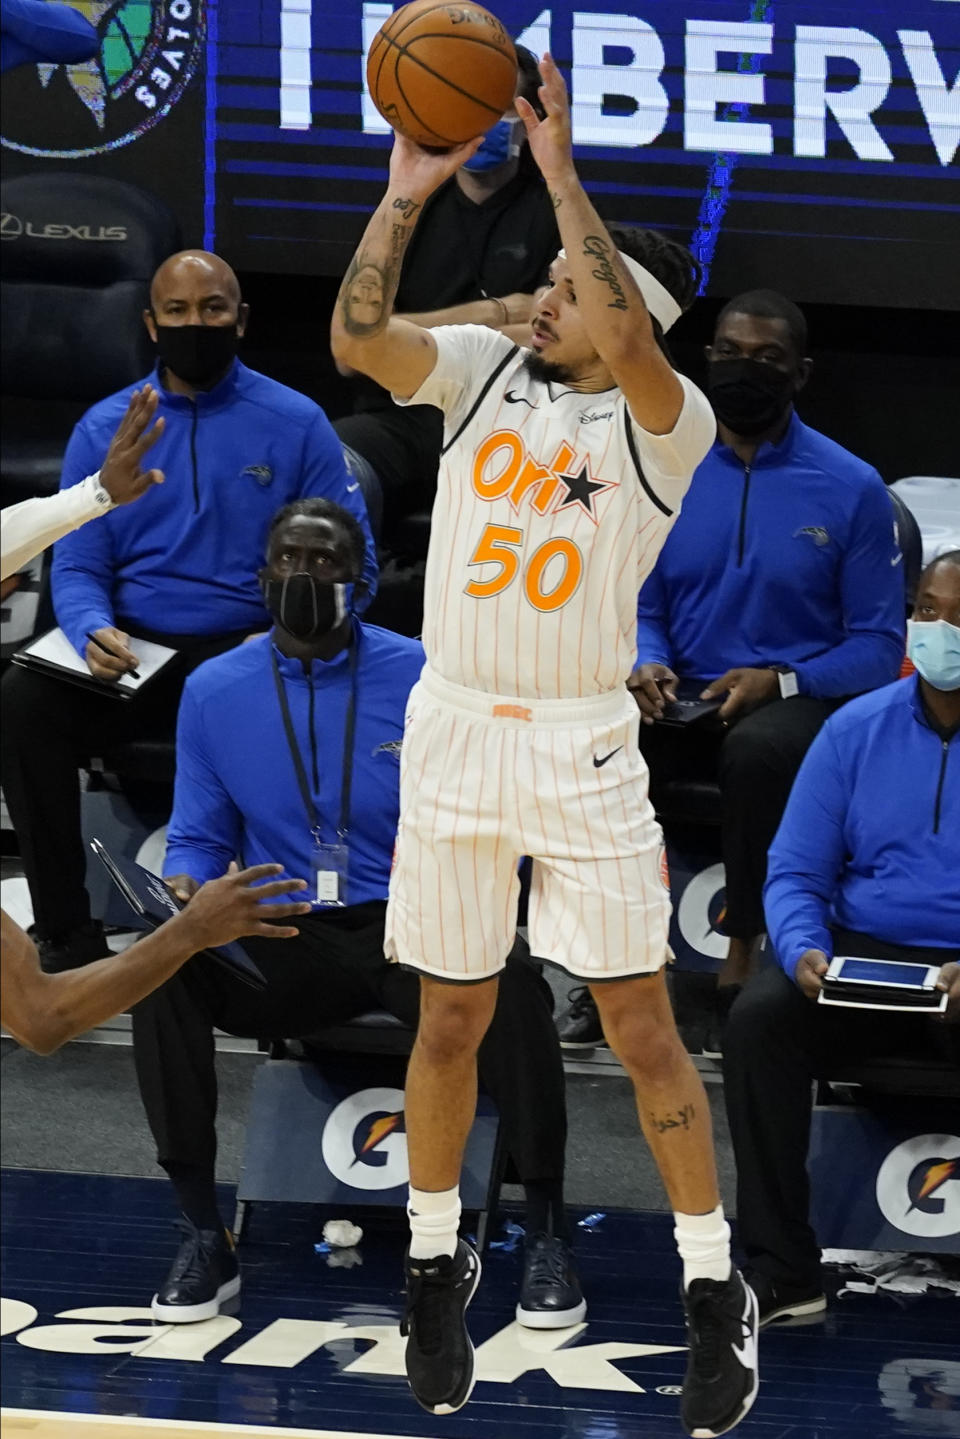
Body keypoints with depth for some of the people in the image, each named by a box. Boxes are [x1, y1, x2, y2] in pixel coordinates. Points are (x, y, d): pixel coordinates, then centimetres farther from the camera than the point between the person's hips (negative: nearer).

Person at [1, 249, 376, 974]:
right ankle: (67, 934, -18)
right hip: (131, 655, 2)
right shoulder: (104, 428, 11)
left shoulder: (295, 423, 5)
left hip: (248, 648, -2)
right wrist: (93, 634, -16)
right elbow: (77, 567, 8)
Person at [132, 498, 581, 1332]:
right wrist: (188, 889, -14)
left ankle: (547, 1238, -19)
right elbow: (198, 839, 9)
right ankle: (205, 1238, -18)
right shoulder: (214, 691, 3)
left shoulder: (428, 678, -4)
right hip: (286, 941, 2)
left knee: (509, 979, -35)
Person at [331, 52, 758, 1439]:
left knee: (641, 1025, -1)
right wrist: (406, 193, -22)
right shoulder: (481, 367, 3)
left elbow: (628, 346, -31)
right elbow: (357, 339, -13)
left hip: (585, 750, -3)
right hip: (454, 734, 3)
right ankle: (435, 1263, 28)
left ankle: (715, 1292, 10)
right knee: (451, 1018, 11)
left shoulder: (665, 422, -8)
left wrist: (562, 172, -31)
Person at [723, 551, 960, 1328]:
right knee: (759, 1017, -26)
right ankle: (783, 1271, -19)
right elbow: (795, 873, 8)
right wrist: (804, 951, -14)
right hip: (861, 954, 3)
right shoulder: (857, 730, 7)